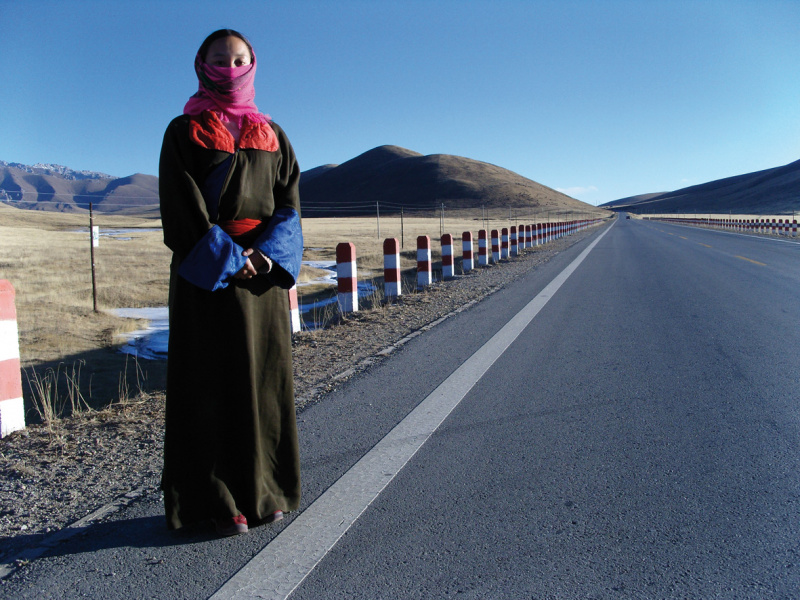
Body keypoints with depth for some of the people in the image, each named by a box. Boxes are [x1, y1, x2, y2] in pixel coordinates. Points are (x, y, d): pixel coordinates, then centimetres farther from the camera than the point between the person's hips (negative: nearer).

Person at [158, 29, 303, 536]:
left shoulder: (272, 134, 15)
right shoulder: (184, 132, 5)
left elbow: (290, 202, 5)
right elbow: (182, 207, -6)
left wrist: (266, 253, -11)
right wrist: (227, 258, -15)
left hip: (266, 268, 4)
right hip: (207, 275, -3)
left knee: (267, 377, 5)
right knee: (214, 381, -1)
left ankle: (265, 490, 17)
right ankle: (218, 500, 7)